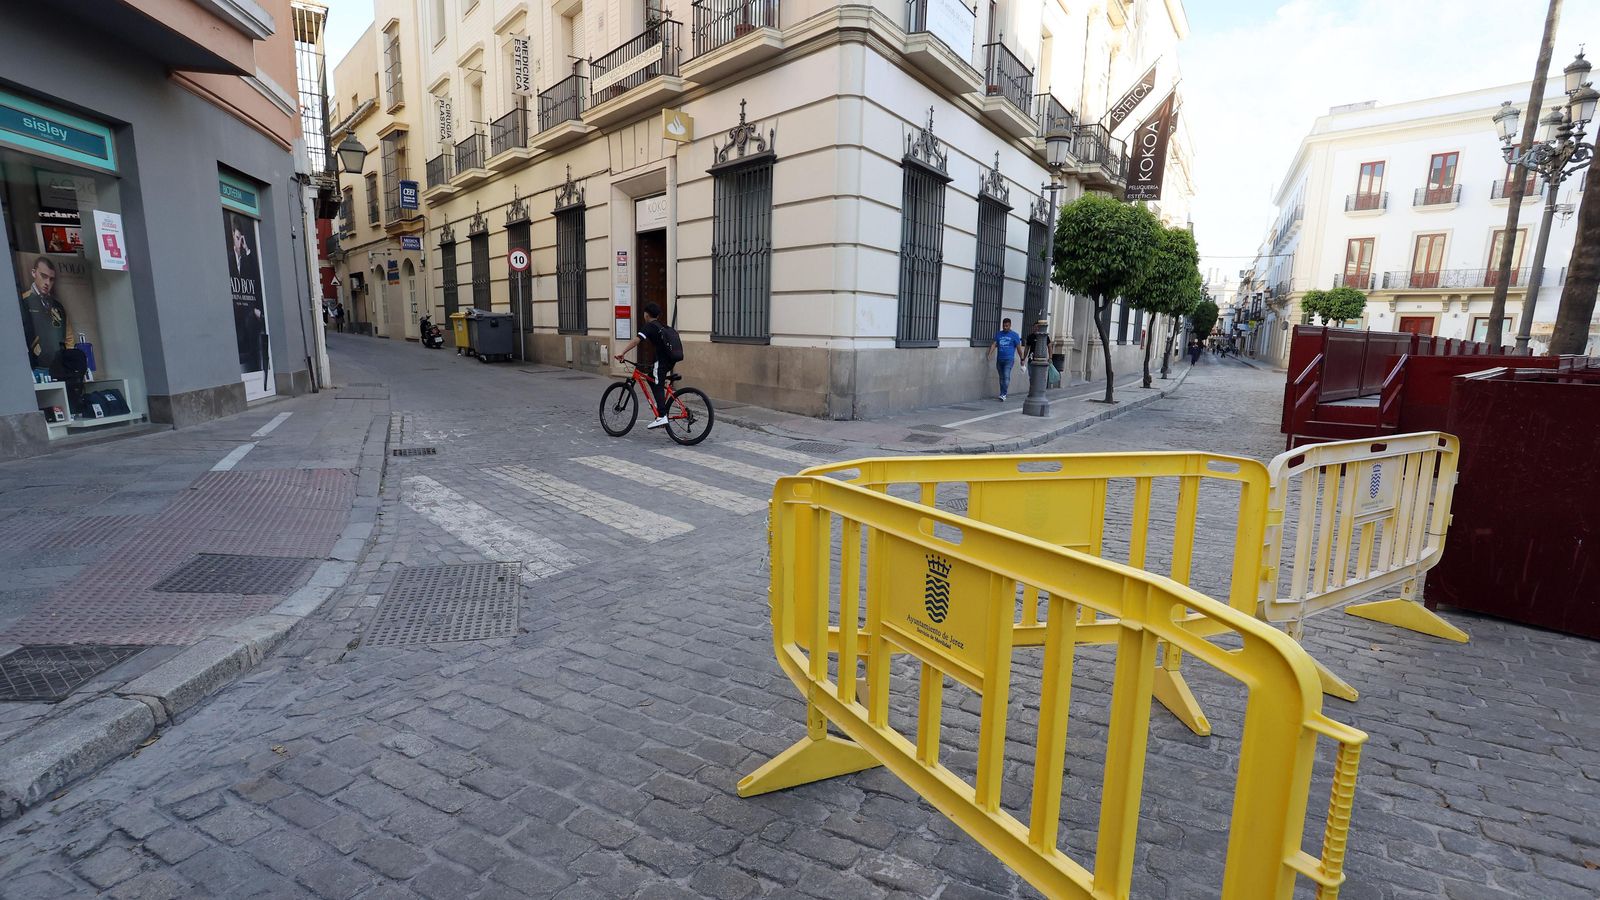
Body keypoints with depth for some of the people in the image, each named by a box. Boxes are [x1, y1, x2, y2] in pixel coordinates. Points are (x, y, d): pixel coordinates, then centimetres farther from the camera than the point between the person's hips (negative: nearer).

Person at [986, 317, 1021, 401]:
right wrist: (989, 353, -17)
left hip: (1009, 360, -4)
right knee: (1001, 377, 11)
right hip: (999, 359, 4)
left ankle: (1003, 395, -19)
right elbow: (994, 344, 1)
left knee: (1006, 377, -17)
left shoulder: (1014, 335, 2)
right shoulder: (998, 334, 12)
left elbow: (1018, 347, 5)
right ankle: (1002, 394, 20)